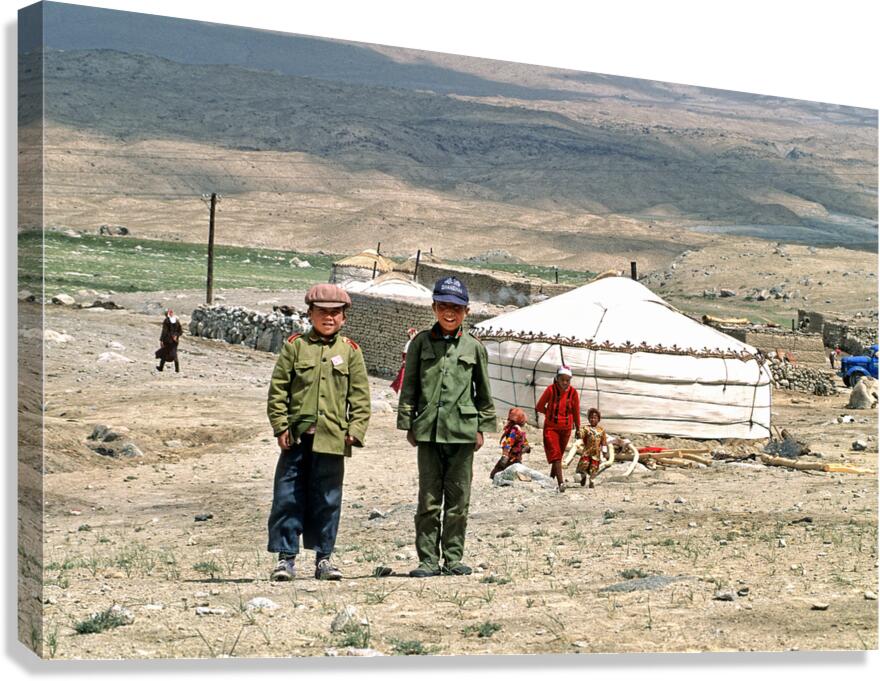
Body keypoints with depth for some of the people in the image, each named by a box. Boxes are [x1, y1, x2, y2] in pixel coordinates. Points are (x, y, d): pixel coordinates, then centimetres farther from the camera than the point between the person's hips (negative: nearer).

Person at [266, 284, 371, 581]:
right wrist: (280, 425, -4)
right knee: (288, 498, 0)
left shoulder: (351, 351, 8)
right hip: (297, 436, -1)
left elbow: (360, 396, 7)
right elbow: (278, 388, 4)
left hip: (332, 437, 1)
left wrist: (355, 430, -2)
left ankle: (323, 558, 17)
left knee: (327, 501, 7)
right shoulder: (295, 345, 5)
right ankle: (286, 557, 7)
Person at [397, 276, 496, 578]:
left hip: (462, 431, 1)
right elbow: (409, 386, 8)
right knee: (429, 499, 1)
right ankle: (428, 559, 6)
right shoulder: (421, 343, 5)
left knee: (458, 500, 5)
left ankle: (453, 558, 13)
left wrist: (482, 427, 9)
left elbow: (483, 392, 12)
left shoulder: (474, 347, 6)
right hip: (428, 430, 0)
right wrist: (408, 424, 3)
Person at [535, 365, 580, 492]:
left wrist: (577, 428, 14)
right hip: (551, 428, -3)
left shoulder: (573, 393, -6)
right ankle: (561, 482, -22)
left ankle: (551, 479, 31)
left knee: (559, 455, 13)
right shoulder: (551, 390, -13)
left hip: (566, 429, 3)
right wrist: (551, 413, 6)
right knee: (555, 454, -13)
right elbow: (539, 407, -2)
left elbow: (576, 411, 6)